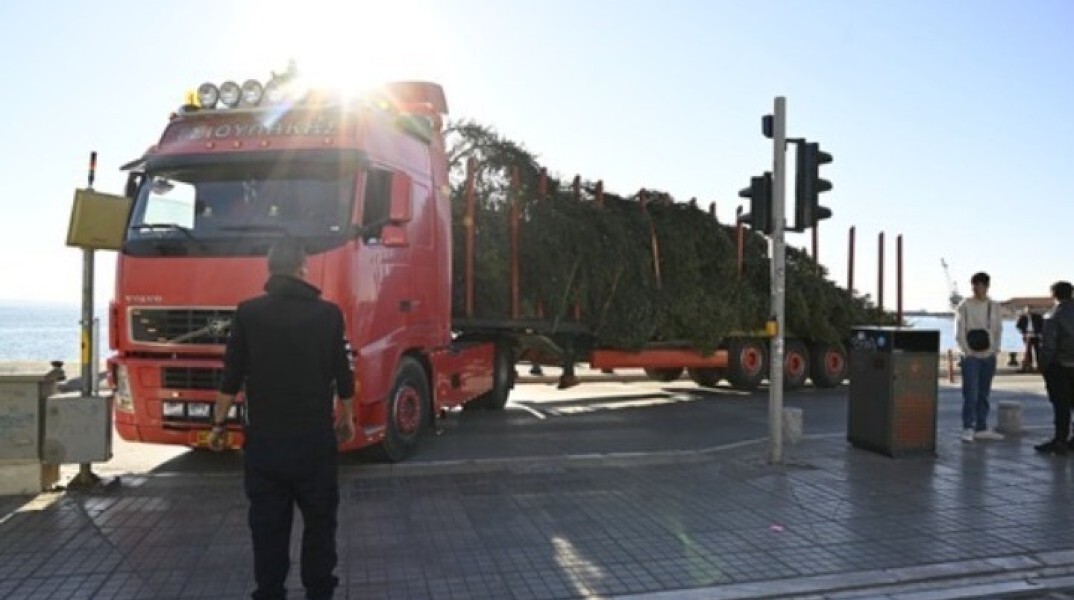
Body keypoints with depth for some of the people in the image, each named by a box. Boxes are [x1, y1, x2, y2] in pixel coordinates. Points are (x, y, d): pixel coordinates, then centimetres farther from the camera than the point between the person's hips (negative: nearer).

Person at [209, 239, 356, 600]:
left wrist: (219, 424, 10)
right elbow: (343, 377, 2)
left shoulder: (248, 313, -4)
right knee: (320, 519, 12)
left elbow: (231, 377, -2)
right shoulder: (328, 313, -4)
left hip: (263, 439, 1)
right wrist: (346, 419, 16)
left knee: (268, 523, 9)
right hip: (315, 437, 0)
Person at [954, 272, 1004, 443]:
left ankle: (981, 428, 15)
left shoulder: (994, 306, 9)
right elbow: (959, 331, -4)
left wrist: (995, 350, 0)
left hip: (989, 356, 4)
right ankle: (968, 428, -5)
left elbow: (998, 330, 12)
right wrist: (967, 351, -11)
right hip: (971, 356, -4)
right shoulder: (965, 305, -3)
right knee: (970, 393, -8)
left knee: (984, 393, 9)